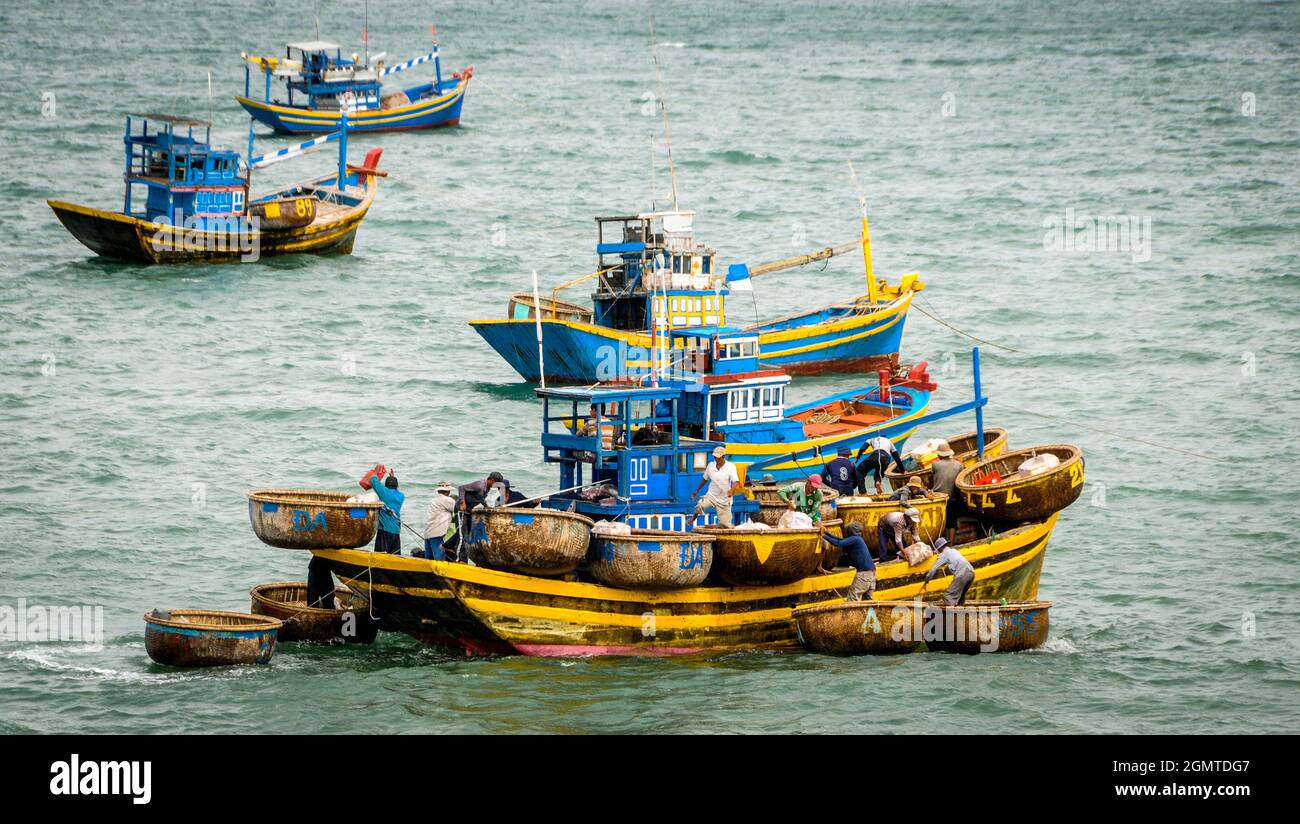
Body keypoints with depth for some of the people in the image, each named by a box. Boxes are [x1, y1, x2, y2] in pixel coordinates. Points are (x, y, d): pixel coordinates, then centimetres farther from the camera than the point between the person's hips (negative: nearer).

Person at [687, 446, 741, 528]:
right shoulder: (710, 466, 0)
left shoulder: (730, 467, -10)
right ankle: (694, 518, 3)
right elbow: (705, 479, 17)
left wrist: (732, 490, -42)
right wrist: (697, 491, 24)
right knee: (700, 505, -26)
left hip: (724, 499, -2)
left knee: (725, 525, -4)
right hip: (711, 495, 2)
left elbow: (736, 482, -20)